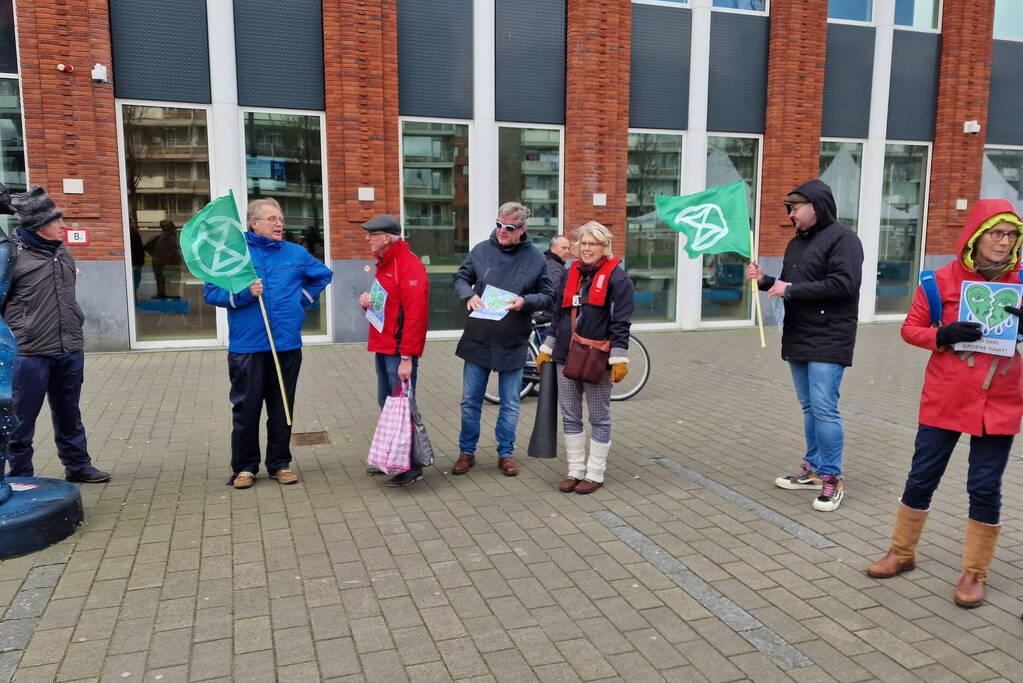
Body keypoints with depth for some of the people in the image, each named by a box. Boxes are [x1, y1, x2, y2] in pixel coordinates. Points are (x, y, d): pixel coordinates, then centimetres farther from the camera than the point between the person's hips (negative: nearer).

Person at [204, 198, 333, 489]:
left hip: (287, 346, 3)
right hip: (246, 347, -2)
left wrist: (304, 297, 12)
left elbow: (324, 275, 24)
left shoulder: (296, 253, 8)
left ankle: (280, 463, 22)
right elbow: (211, 292, -3)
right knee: (246, 408, 4)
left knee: (282, 408, 10)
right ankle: (244, 466, 17)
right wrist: (244, 293, -17)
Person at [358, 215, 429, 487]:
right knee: (386, 404, 16)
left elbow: (415, 314, -21)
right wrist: (367, 299, 4)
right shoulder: (384, 264, 16)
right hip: (383, 348, 10)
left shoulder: (409, 265, -15)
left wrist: (407, 357, -23)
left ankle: (412, 466, 6)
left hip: (399, 352, -10)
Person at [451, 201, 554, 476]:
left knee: (510, 403, 10)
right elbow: (461, 278, 9)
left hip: (513, 343, -1)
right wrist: (468, 296, -13)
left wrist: (525, 301, -17)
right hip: (478, 340, 1)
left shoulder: (535, 258, -2)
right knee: (470, 400, 8)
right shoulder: (481, 250, 0)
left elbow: (548, 296, 3)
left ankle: (505, 454, 25)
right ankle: (467, 452, 24)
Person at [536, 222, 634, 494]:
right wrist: (546, 349, 15)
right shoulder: (571, 274, 12)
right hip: (566, 357, 6)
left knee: (599, 419, 8)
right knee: (570, 417, 11)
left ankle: (595, 474, 18)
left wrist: (619, 359, -17)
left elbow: (621, 323, -12)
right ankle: (575, 471, 23)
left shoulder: (617, 277, -7)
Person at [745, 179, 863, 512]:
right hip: (797, 338, 9)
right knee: (809, 408, 14)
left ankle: (832, 478, 2)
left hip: (827, 341, -8)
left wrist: (791, 290, -19)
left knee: (824, 409, -9)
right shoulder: (797, 242, 17)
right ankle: (813, 469, 24)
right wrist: (765, 281, 3)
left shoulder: (842, 238, -9)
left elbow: (844, 284, -21)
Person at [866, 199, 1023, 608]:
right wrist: (943, 335, -19)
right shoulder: (944, 279, -5)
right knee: (922, 478, 10)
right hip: (945, 399, -1)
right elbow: (910, 328, 0)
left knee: (985, 488, 7)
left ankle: (975, 572, 24)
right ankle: (902, 553, 29)